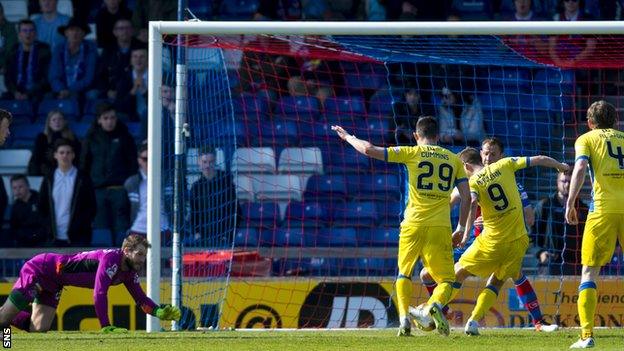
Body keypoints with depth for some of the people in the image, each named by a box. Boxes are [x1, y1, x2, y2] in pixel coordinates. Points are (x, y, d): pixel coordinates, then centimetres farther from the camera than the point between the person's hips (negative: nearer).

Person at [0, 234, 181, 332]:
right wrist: (106, 327, -33)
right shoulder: (111, 258, -29)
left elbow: (141, 299, 3)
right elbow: (99, 294, -34)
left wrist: (160, 312, -16)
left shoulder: (130, 273, -2)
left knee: (39, 329, 4)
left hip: (52, 283, 9)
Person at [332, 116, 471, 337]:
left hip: (413, 225, -1)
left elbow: (369, 150, 1)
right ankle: (435, 304, -27)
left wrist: (347, 136, 18)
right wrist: (461, 228, 20)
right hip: (440, 227, 1)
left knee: (404, 273, 20)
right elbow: (466, 197, 9)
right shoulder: (453, 159, 12)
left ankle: (404, 318, 0)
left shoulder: (411, 153, 4)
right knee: (446, 281, 6)